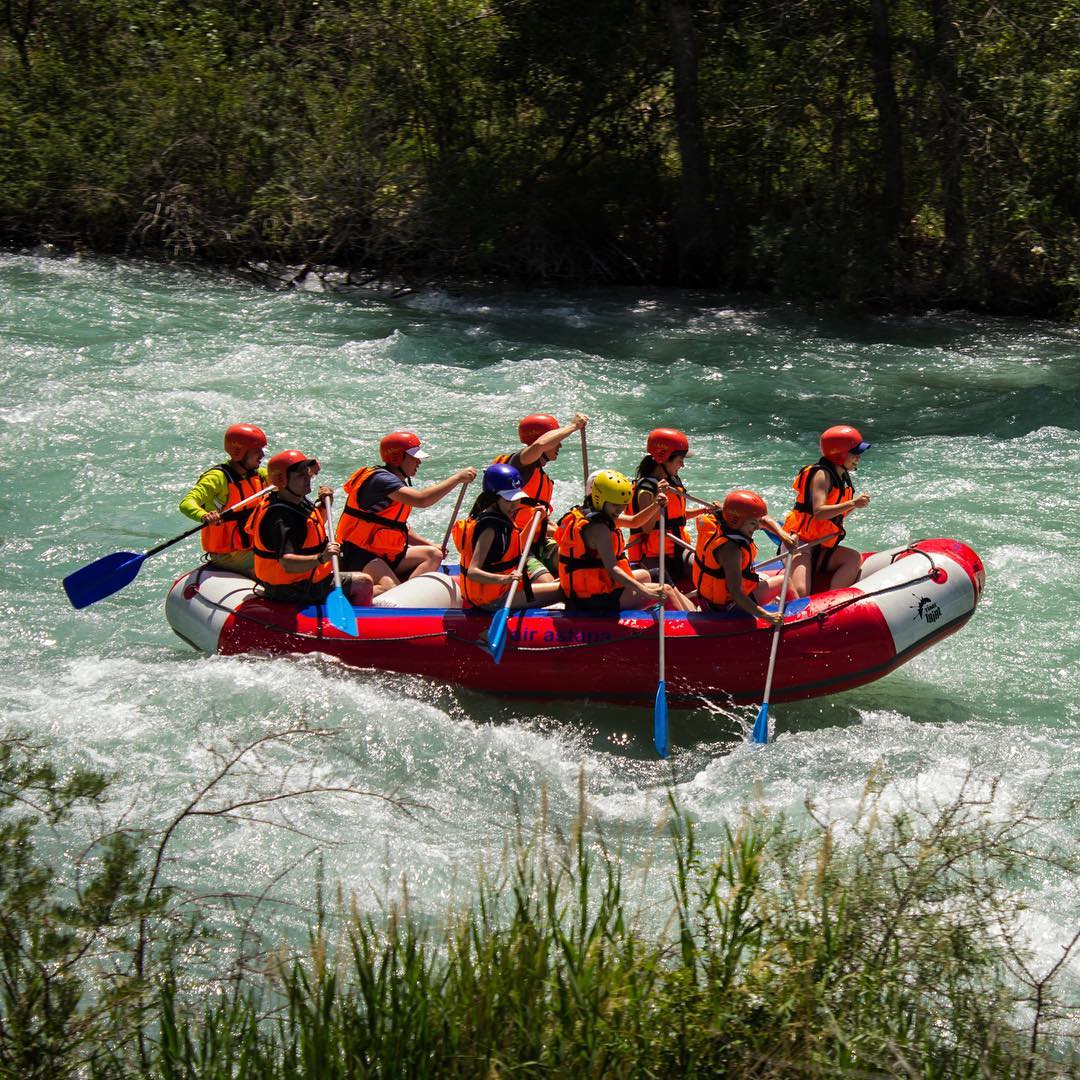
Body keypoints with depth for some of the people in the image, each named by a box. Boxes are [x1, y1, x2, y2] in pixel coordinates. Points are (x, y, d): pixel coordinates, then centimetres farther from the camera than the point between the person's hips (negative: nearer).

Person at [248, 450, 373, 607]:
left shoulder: (299, 501, 3)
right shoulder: (281, 518, -29)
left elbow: (317, 525, 25)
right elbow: (287, 564, -40)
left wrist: (324, 505, 7)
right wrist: (321, 558, -53)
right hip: (293, 591, -11)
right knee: (364, 583, -6)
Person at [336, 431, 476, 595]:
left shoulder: (399, 484, 16)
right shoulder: (380, 479, -16)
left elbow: (400, 529, 22)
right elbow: (421, 500, -30)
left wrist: (430, 545, 10)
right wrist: (458, 478, -25)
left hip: (386, 555, 11)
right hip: (359, 556, -11)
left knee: (433, 554, 3)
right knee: (391, 590, -32)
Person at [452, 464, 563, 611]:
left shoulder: (499, 518, 8)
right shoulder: (490, 528, -22)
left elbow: (517, 546, 27)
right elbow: (472, 572, -31)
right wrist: (504, 579, -45)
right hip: (495, 600, -11)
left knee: (557, 582, 25)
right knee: (563, 591, -17)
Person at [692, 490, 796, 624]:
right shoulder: (730, 549, -36)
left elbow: (764, 520, 5)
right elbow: (735, 593, -38)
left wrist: (782, 534, -12)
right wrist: (765, 615, -42)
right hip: (726, 605, -9)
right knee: (783, 582, 4)